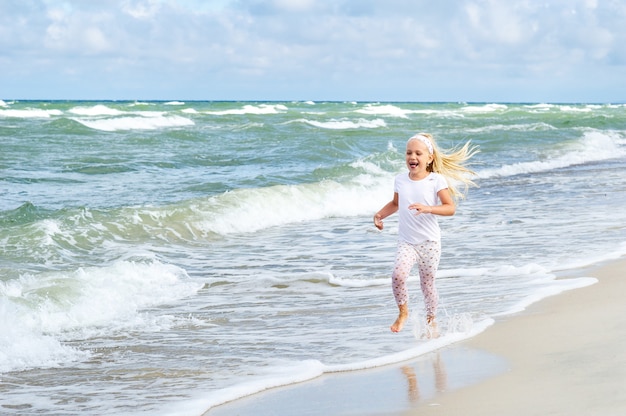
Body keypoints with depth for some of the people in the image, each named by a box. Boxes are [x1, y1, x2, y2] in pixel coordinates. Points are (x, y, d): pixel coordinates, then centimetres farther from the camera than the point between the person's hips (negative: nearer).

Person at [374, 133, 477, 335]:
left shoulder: (436, 180, -9)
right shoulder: (400, 180, 3)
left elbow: (450, 208, -15)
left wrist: (428, 208, -30)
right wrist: (380, 214, 5)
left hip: (430, 242, -2)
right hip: (406, 242, 2)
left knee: (427, 282, 6)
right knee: (398, 275, -21)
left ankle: (431, 320, 29)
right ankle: (403, 312, 2)